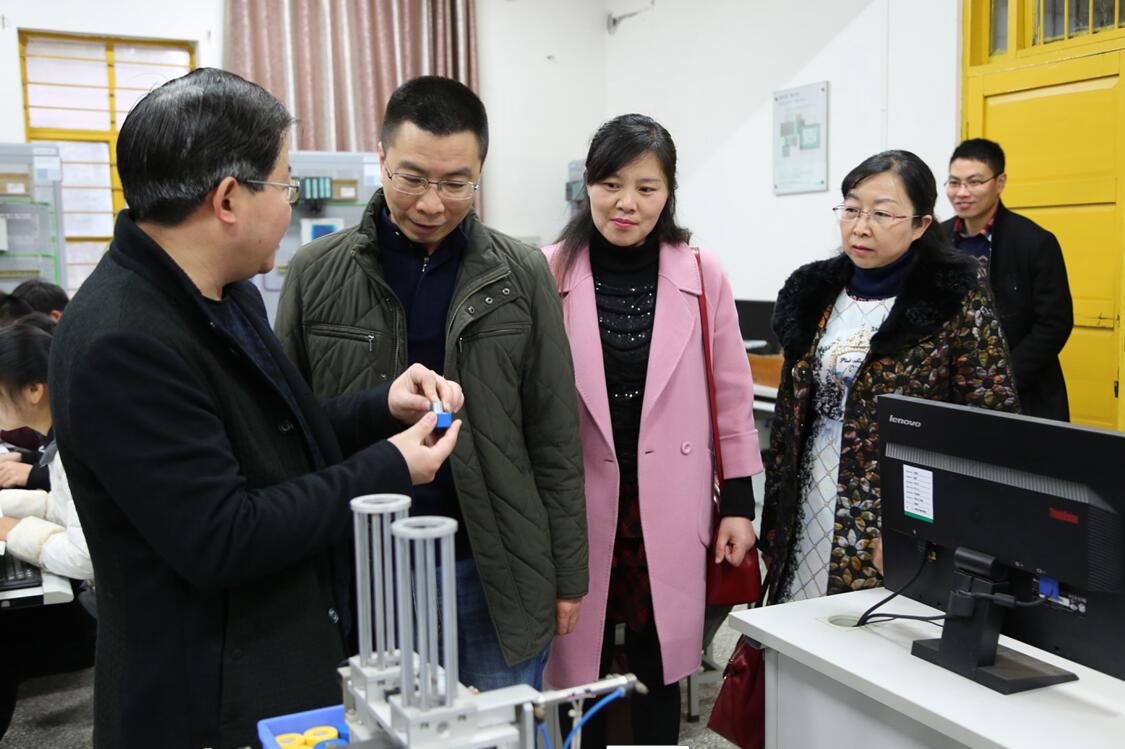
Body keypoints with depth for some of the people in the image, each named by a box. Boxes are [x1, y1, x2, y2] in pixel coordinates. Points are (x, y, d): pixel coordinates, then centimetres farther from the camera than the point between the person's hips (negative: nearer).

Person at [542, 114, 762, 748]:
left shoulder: (701, 276, 0)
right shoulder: (551, 274, -3)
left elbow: (731, 393, 5)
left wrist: (740, 502, 4)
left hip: (669, 507, 1)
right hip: (579, 504, 0)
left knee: (658, 668, 12)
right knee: (582, 666, 9)